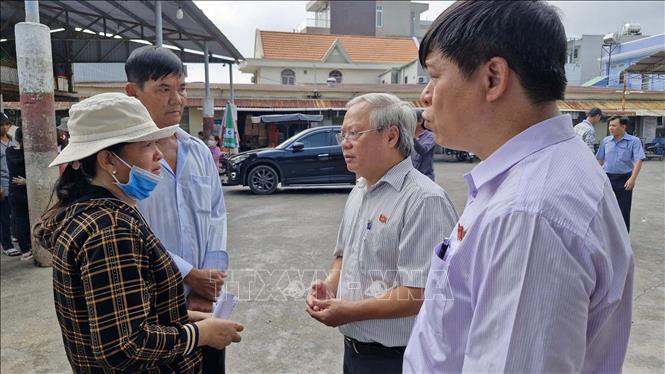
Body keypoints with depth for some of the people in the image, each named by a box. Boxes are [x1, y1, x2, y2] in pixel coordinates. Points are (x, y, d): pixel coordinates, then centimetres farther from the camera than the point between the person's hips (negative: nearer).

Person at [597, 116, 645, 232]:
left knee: (624, 211, 4)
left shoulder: (634, 141, -7)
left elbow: (638, 160, -15)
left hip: (624, 179, -3)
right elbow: (600, 160, 13)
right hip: (607, 178, 3)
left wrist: (633, 179, -25)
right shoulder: (605, 141, 4)